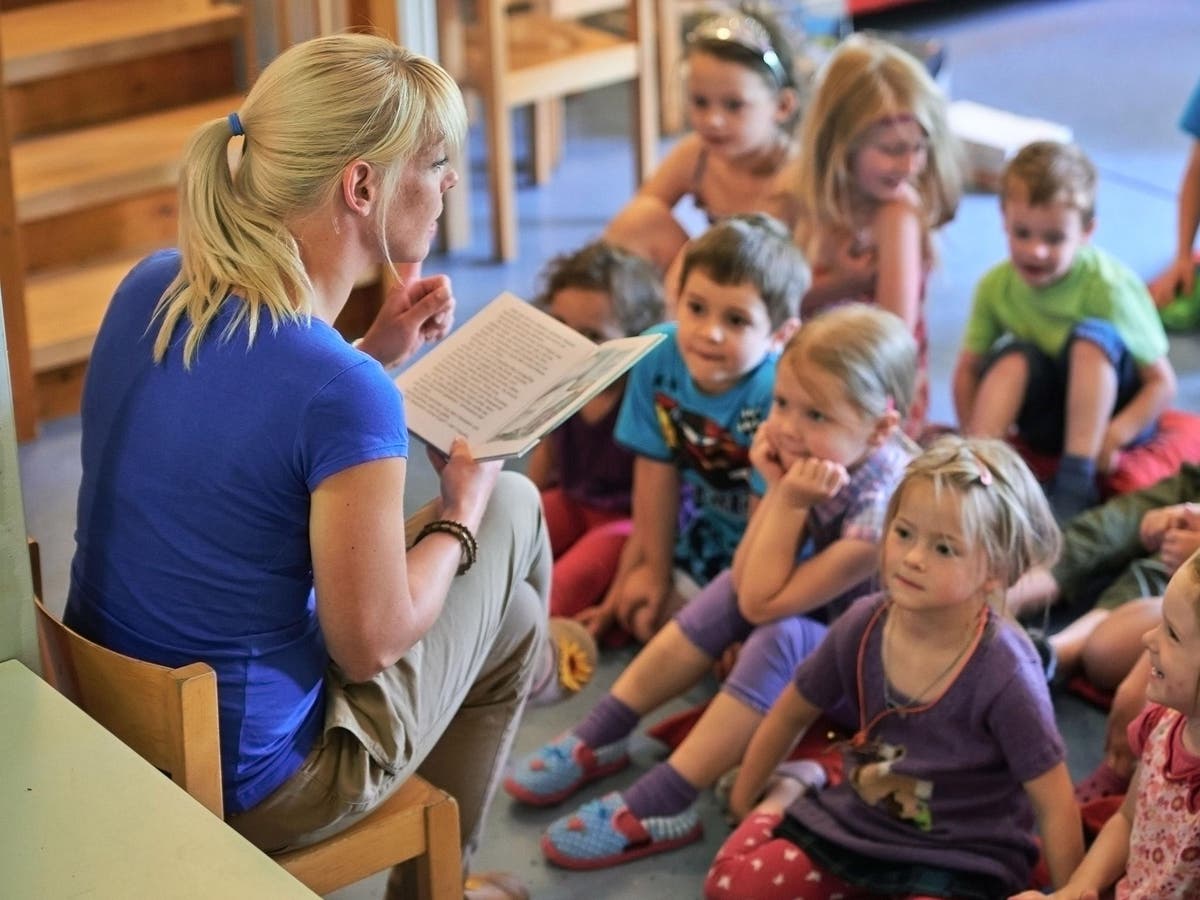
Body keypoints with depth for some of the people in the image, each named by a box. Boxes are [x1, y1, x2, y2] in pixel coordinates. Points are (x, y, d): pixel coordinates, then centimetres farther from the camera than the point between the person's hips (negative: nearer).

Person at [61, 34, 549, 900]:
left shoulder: (150, 286, -6)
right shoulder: (346, 397, -29)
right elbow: (369, 644, -18)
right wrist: (462, 509, -2)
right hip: (240, 783, -7)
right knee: (514, 506, 14)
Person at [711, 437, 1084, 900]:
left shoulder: (1004, 674, -24)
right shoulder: (863, 625, -10)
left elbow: (1056, 808, -16)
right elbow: (790, 714, 9)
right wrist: (745, 802, 19)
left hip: (959, 859, -4)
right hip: (855, 823, 4)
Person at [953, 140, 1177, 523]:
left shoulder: (1106, 287, -22)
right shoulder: (996, 285, -10)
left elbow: (1162, 383, -20)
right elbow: (968, 369, -5)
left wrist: (1115, 436, -35)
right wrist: (977, 439, -20)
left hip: (1111, 403, -3)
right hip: (1047, 418, 3)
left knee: (1090, 337, -31)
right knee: (1014, 358, -25)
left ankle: (1076, 481, -37)